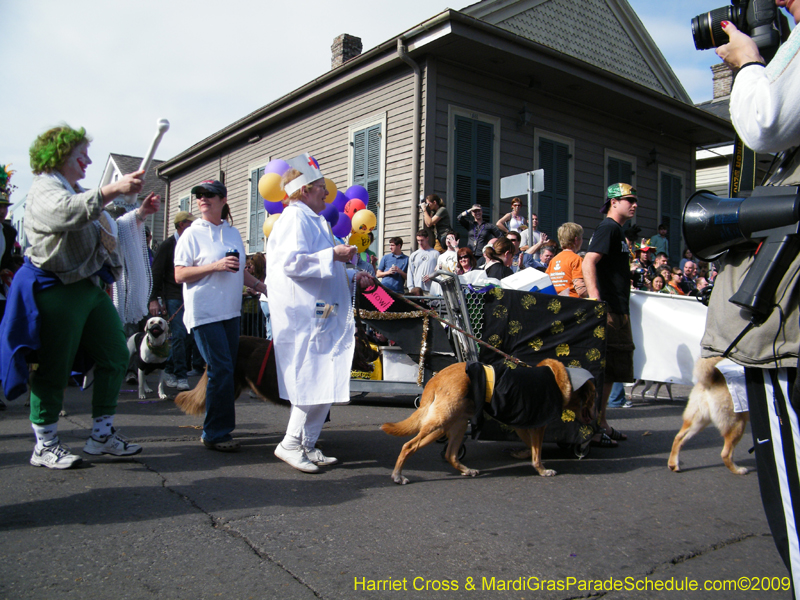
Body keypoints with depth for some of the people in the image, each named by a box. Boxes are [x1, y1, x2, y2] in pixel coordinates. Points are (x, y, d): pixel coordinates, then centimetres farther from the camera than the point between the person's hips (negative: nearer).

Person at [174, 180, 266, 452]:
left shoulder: (233, 232, 15)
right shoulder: (192, 234, -2)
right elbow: (180, 275, -9)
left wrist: (263, 287, 8)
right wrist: (216, 266, -18)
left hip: (231, 311, 6)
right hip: (204, 312, -6)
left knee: (228, 369, 7)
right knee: (220, 369, -11)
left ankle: (219, 429, 18)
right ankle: (215, 433, -1)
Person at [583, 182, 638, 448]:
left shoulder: (617, 230, 21)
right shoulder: (608, 227, -10)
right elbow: (588, 262, -23)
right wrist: (596, 301, -33)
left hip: (618, 310, 10)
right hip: (609, 311, -10)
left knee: (611, 371, 14)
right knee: (602, 370, -8)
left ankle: (601, 423, 22)